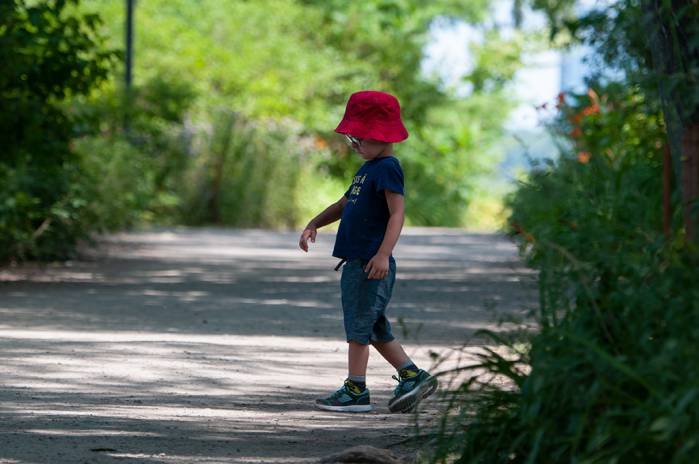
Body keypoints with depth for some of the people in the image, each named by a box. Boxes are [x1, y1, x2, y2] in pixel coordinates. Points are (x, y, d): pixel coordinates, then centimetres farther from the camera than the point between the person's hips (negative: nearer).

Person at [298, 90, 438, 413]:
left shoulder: (387, 168, -12)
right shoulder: (368, 168, 19)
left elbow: (397, 213, -20)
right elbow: (344, 204, 28)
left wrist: (383, 254, -29)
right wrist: (314, 224, 14)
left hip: (371, 264, -10)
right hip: (356, 262, 10)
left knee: (359, 325, -6)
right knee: (374, 328, 14)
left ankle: (356, 390, -2)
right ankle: (413, 377, 18)